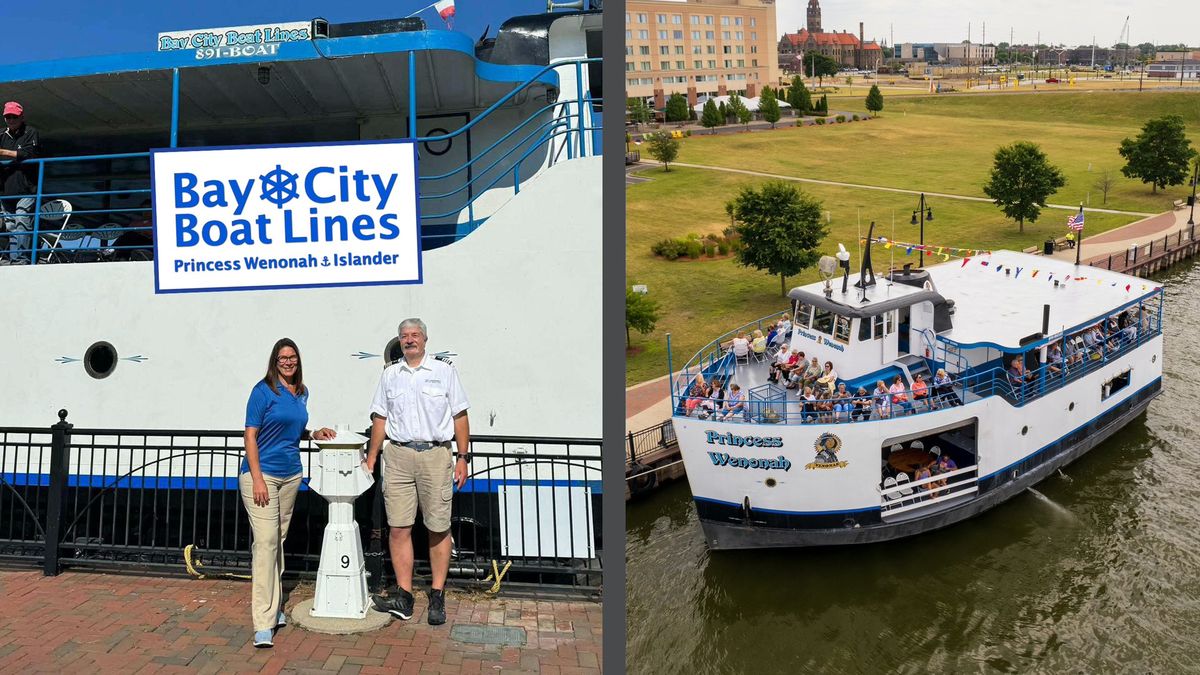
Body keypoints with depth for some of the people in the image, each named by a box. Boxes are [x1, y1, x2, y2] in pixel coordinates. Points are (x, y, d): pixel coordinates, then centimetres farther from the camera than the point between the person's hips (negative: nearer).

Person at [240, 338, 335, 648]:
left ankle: (275, 607, 25)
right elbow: (250, 435, -11)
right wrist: (257, 479, -17)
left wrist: (314, 434, 6)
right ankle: (263, 624, -13)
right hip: (262, 473, -7)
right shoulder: (263, 390, -8)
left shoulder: (301, 393, 11)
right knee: (265, 540, -13)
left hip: (291, 475, 7)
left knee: (279, 540, 14)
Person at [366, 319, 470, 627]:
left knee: (439, 529, 0)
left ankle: (437, 596, 8)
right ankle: (403, 596, 4)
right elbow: (380, 419, 16)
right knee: (399, 528, -1)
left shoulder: (444, 370, 8)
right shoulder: (390, 374, 15)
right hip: (398, 456, 2)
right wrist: (371, 458, 10)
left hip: (436, 455, -2)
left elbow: (460, 416, 6)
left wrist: (463, 457, 0)